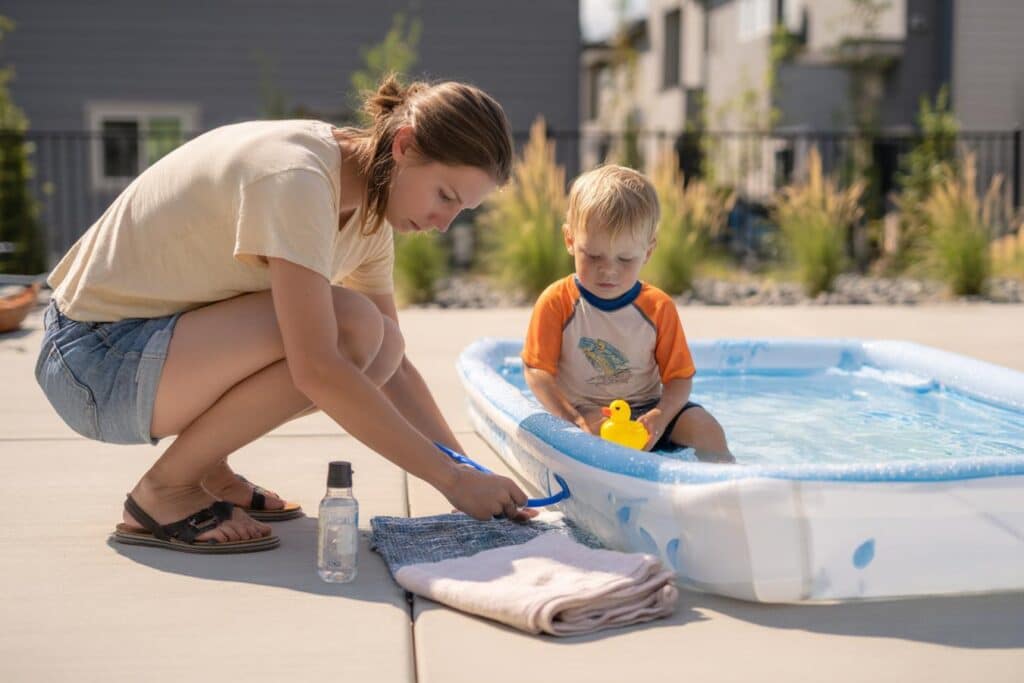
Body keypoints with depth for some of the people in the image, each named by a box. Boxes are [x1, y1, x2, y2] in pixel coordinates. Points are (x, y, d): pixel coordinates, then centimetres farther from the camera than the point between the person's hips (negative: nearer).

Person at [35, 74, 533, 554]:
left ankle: (204, 465, 8)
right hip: (95, 358, -9)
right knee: (351, 327, -25)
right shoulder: (295, 177, -26)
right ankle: (165, 489, -10)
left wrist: (470, 474, -5)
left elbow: (392, 362, 6)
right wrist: (453, 480, -28)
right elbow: (317, 370, -33)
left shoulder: (370, 208, 2)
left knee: (376, 348, -6)